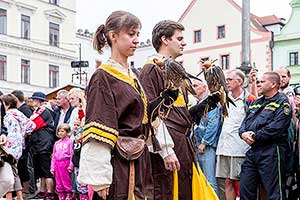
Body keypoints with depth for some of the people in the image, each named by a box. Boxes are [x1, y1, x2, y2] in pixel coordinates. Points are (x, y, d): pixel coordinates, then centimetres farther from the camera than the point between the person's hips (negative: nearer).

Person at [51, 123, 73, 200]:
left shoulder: (69, 142, 0)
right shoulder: (56, 143, 16)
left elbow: (71, 154, -4)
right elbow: (53, 156, 17)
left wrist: (70, 165, -11)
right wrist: (52, 167, 12)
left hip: (65, 163, -5)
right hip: (57, 163, 5)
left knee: (66, 181, -4)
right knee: (58, 182, 7)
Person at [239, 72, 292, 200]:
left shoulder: (282, 102, -5)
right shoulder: (256, 103, 22)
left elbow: (276, 128, -17)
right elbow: (245, 121, 18)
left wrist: (255, 136, -13)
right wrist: (243, 133, -4)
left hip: (271, 151, -8)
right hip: (252, 151, 8)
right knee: (245, 189, 10)